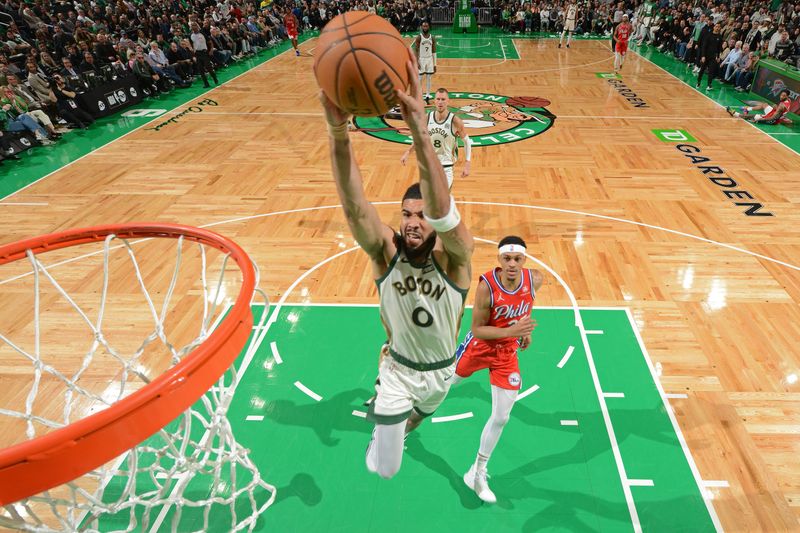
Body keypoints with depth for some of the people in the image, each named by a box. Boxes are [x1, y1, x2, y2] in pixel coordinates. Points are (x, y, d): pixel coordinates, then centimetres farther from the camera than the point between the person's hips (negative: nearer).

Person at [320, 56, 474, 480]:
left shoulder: (455, 255, -27)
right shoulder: (385, 252, -24)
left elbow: (443, 211, -49)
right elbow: (354, 208, -43)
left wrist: (420, 132, -66)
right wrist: (338, 132, -61)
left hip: (442, 370, 1)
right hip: (398, 369, -1)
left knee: (421, 414, 32)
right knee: (383, 469, 4)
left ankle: (403, 423, 71)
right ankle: (383, 426, 40)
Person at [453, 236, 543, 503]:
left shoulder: (535, 279, -18)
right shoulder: (487, 285, -30)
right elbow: (477, 329, -23)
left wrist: (525, 330, 2)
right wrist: (511, 330, -36)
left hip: (507, 353, 3)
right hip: (479, 346, -3)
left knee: (501, 417, 4)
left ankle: (477, 473, 25)